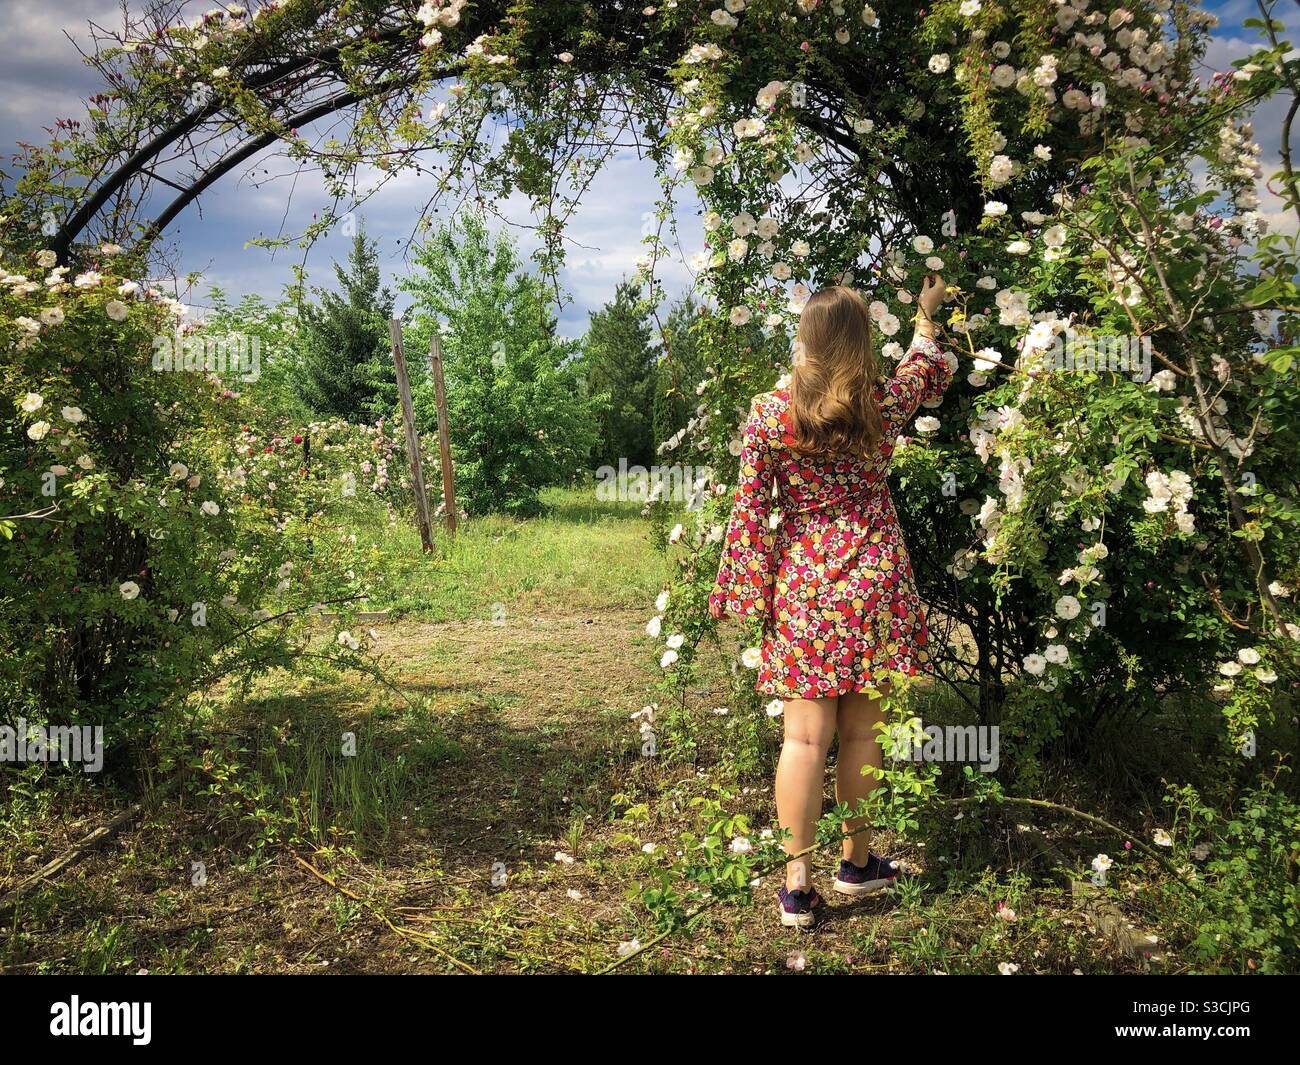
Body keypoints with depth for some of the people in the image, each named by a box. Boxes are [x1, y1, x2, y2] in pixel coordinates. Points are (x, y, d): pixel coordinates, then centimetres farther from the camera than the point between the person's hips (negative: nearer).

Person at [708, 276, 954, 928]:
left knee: (805, 738, 1)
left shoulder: (769, 413, -5)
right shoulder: (884, 405, -1)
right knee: (861, 733, 11)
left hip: (802, 587, -1)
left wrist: (748, 595, 2)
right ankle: (857, 863, 26)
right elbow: (930, 369, 22)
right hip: (871, 583, 1)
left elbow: (750, 509, -5)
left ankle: (797, 885, 6)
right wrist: (926, 315, 40)